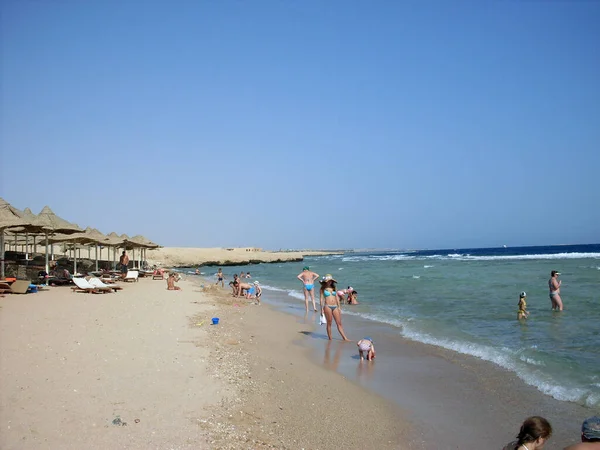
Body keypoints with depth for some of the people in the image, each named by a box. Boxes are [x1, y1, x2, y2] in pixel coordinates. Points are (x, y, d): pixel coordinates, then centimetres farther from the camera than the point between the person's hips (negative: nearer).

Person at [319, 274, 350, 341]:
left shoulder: (334, 288, 12)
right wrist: (321, 309, -7)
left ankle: (345, 338, 2)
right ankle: (330, 339, 10)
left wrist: (339, 307, 10)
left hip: (335, 307, 4)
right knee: (329, 323, 2)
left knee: (339, 323, 3)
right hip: (327, 306, -4)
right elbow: (321, 299, -1)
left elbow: (337, 298, 14)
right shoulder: (323, 289, 1)